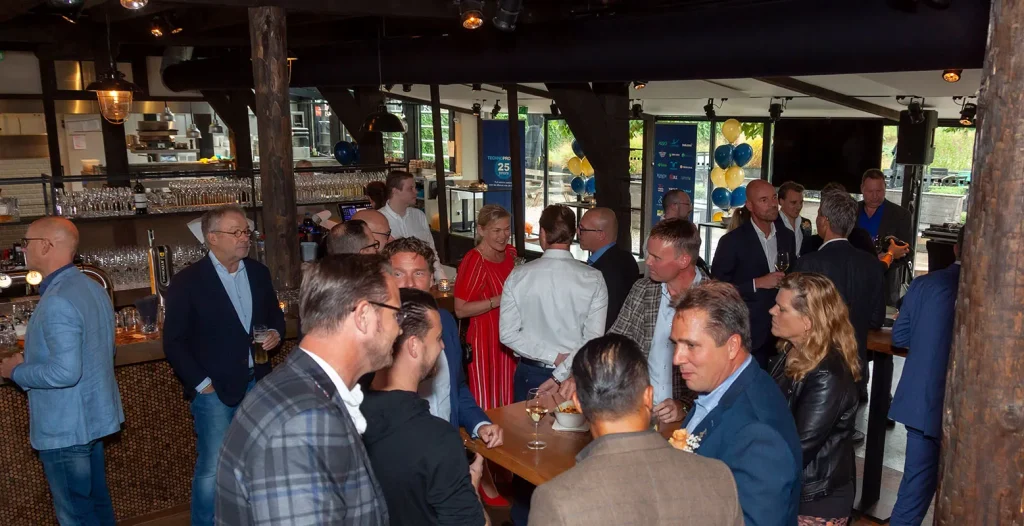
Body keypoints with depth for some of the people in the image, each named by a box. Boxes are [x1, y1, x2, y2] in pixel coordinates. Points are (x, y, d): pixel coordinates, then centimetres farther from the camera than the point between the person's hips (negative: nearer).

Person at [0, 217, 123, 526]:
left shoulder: (57, 302, -24)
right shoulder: (92, 288, 7)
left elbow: (65, 372, -29)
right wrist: (33, 361, 14)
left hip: (64, 428, -9)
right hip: (93, 417, 10)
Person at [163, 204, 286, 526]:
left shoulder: (258, 273, 5)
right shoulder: (187, 282, -9)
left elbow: (275, 315, 18)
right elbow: (174, 342, -8)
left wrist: (276, 333, -4)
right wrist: (200, 383, -11)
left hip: (257, 384, 5)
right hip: (215, 390, -5)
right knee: (212, 470, -1)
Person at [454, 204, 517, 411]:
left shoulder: (510, 253, 6)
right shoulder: (474, 261, -16)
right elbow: (460, 310, -20)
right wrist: (499, 301, -24)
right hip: (484, 340, -7)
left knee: (508, 399, 14)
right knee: (487, 406, 0)